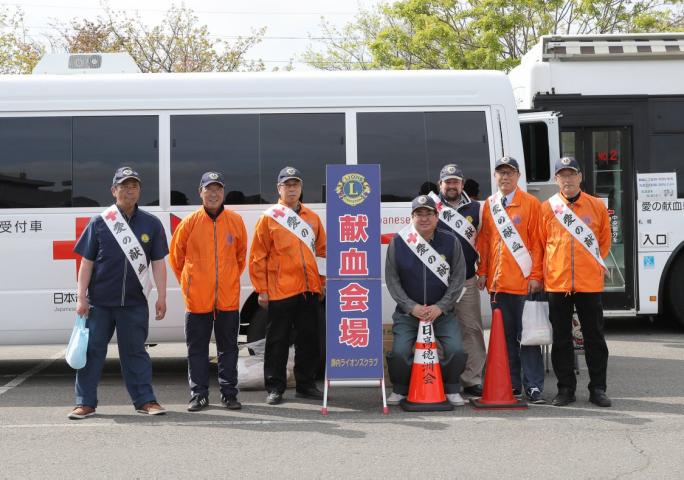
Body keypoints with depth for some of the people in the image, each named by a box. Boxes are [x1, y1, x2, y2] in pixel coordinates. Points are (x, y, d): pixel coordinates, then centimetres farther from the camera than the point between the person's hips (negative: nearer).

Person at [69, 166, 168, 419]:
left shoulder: (151, 223, 5)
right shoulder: (99, 222, 2)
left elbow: (158, 263, 6)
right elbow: (86, 262, 2)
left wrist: (161, 297, 1)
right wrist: (81, 298, -2)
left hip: (134, 302, 0)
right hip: (100, 301, 0)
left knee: (135, 351, 8)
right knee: (92, 350, 3)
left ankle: (145, 400, 14)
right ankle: (85, 403, 11)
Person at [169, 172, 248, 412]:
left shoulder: (236, 221, 2)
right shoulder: (190, 222, -2)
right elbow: (176, 256, 8)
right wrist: (187, 283, 9)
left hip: (228, 297, 1)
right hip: (197, 299, -1)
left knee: (228, 348, 8)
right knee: (197, 349, 5)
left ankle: (229, 394, 16)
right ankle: (198, 394, 14)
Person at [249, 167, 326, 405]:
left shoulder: (312, 217, 13)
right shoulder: (269, 217, 0)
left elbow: (322, 249, 16)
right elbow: (258, 257, -2)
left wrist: (321, 283, 10)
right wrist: (262, 290, -6)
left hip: (309, 289, 4)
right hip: (280, 291, -4)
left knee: (309, 339, 10)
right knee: (278, 341, 2)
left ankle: (306, 385, 20)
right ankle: (275, 388, 9)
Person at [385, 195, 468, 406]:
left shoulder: (450, 241, -2)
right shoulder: (398, 242, -4)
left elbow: (458, 278, -2)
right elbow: (392, 280, -2)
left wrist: (440, 307, -12)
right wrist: (411, 307, -12)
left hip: (442, 311, 0)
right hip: (407, 311, 0)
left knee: (456, 351, -16)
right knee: (399, 352, -17)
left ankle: (452, 390, 11)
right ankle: (399, 390, 11)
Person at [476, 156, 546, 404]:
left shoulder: (530, 203, 0)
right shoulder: (489, 205, 12)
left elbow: (537, 241, -4)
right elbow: (484, 240, 14)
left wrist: (535, 276, -9)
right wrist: (483, 271, 7)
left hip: (523, 281, -4)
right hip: (497, 282, 4)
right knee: (505, 335, 8)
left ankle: (533, 386, 1)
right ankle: (512, 384, 16)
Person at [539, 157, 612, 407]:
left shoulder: (597, 206, 4)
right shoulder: (547, 208, 2)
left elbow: (605, 240, 14)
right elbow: (540, 243, 8)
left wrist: (593, 264, 9)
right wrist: (546, 271, 5)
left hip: (590, 283, 0)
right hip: (557, 283, 0)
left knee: (595, 338, 5)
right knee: (561, 339, 6)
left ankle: (597, 389, 13)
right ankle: (566, 388, 16)